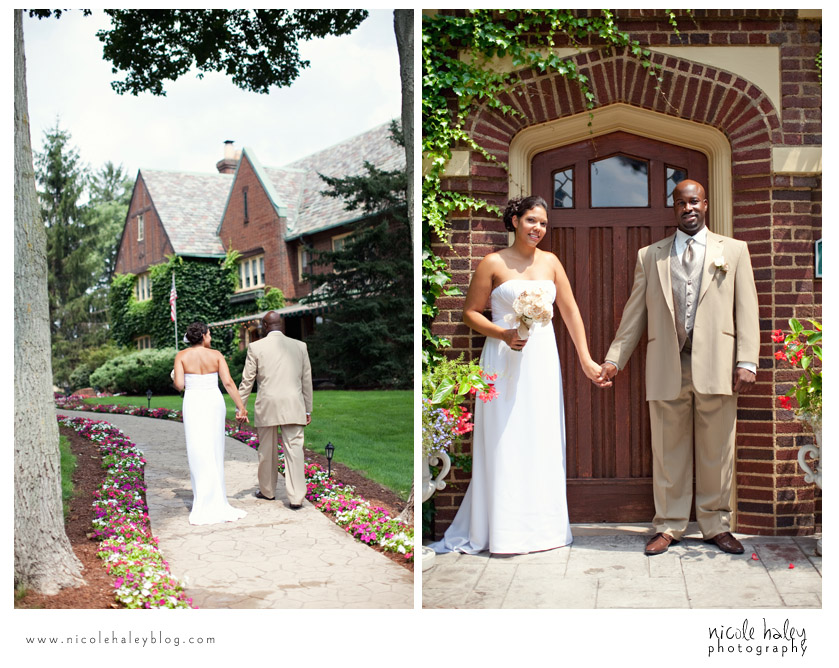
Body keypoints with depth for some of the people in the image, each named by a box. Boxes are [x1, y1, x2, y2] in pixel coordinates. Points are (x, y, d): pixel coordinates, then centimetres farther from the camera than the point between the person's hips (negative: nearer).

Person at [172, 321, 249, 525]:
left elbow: (179, 385, -8)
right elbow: (228, 382, -6)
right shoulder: (216, 355, 1)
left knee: (199, 453, 0)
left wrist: (176, 377, 15)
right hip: (214, 402, 2)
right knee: (214, 451, 13)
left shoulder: (181, 356, -1)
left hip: (193, 404, -2)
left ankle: (206, 503, -2)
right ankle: (215, 499, 20)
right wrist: (241, 406, -4)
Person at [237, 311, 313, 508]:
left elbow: (247, 380, 2)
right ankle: (296, 497, -6)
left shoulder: (256, 347, 0)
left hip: (267, 407, -1)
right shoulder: (300, 346, 6)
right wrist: (308, 409, 16)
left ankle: (267, 490, 30)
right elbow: (306, 380, 9)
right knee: (294, 450, -1)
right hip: (294, 407, 1)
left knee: (267, 450, 14)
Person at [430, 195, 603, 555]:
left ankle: (541, 524, 20)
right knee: (504, 445, 0)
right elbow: (471, 312, -2)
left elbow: (570, 311, 9)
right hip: (505, 362, -4)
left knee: (543, 441, 8)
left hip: (543, 360, 4)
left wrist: (586, 359, 5)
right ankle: (502, 528, 10)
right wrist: (503, 334, -17)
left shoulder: (550, 262, 9)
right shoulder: (493, 263, -2)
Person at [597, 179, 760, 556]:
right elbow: (635, 313, 12)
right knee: (668, 452, 5)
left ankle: (716, 526, 19)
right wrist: (614, 358, 6)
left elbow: (746, 310, 4)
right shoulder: (649, 256, 14)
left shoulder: (733, 251, 11)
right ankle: (669, 527, 16)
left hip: (715, 367, 0)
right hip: (667, 368, 1)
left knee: (717, 452, 5)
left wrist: (747, 362, -6)